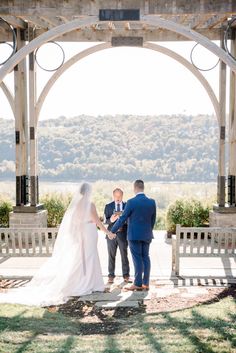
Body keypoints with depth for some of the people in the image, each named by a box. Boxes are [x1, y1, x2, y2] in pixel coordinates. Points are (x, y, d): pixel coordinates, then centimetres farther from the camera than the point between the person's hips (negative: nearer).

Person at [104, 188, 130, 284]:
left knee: (124, 255, 3)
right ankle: (111, 276, 11)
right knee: (111, 256, 4)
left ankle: (126, 275, 12)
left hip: (123, 234, 0)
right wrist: (110, 220, -19)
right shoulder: (108, 206, 7)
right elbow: (105, 220, 2)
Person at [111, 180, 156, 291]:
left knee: (137, 259, -2)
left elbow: (122, 218, -10)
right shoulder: (152, 202, 2)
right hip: (147, 235, 5)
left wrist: (112, 231, 0)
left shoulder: (131, 202, -13)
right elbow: (153, 220, 9)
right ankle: (146, 283, 12)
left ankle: (138, 284, 0)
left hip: (134, 235, -5)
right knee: (145, 257, 10)